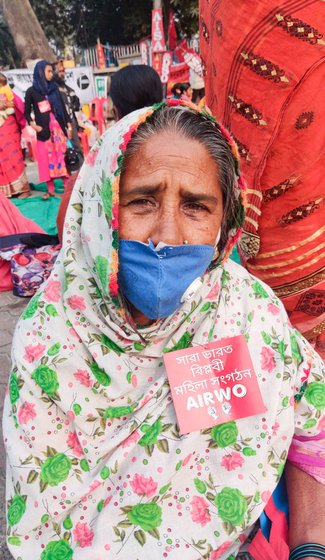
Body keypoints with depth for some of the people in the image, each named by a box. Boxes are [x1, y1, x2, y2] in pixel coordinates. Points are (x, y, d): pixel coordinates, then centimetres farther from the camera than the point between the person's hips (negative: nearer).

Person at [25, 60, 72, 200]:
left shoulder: (54, 87, 8)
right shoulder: (32, 91, 1)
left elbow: (62, 107, 9)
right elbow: (27, 112, 6)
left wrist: (69, 126, 5)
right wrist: (33, 126, -9)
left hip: (58, 126, 2)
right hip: (43, 129, -1)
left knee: (63, 155, 0)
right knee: (46, 158, 1)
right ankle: (50, 189, 7)